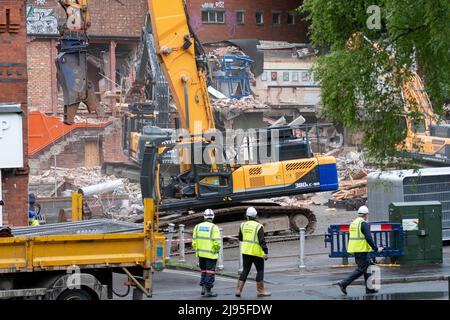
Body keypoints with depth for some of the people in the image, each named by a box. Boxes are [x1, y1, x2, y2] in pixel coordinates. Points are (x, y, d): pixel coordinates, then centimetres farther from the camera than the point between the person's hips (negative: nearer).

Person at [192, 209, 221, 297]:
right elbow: (217, 242, -17)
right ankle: (208, 291, 1)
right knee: (210, 272, 2)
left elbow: (194, 241, 3)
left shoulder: (198, 227, 2)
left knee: (204, 270, 21)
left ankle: (203, 288, 19)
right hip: (211, 254, -5)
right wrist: (217, 250, 1)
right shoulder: (214, 228, -12)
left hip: (201, 253, 5)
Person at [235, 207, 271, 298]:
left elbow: (240, 238, 13)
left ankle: (238, 289, 4)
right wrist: (266, 252, -13)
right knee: (260, 270, 7)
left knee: (245, 270, 11)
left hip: (245, 251, 5)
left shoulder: (243, 225, 3)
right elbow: (262, 241, -15)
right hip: (256, 252, -5)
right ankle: (260, 291, 8)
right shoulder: (258, 226, -11)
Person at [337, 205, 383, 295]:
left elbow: (351, 237, 20)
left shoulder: (353, 223, 15)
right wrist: (376, 249, -12)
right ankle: (344, 283, -12)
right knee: (361, 269, -6)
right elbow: (368, 238, -19)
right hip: (362, 250, -9)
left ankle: (369, 288, 16)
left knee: (367, 267, 15)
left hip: (355, 250, 9)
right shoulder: (363, 223, -13)